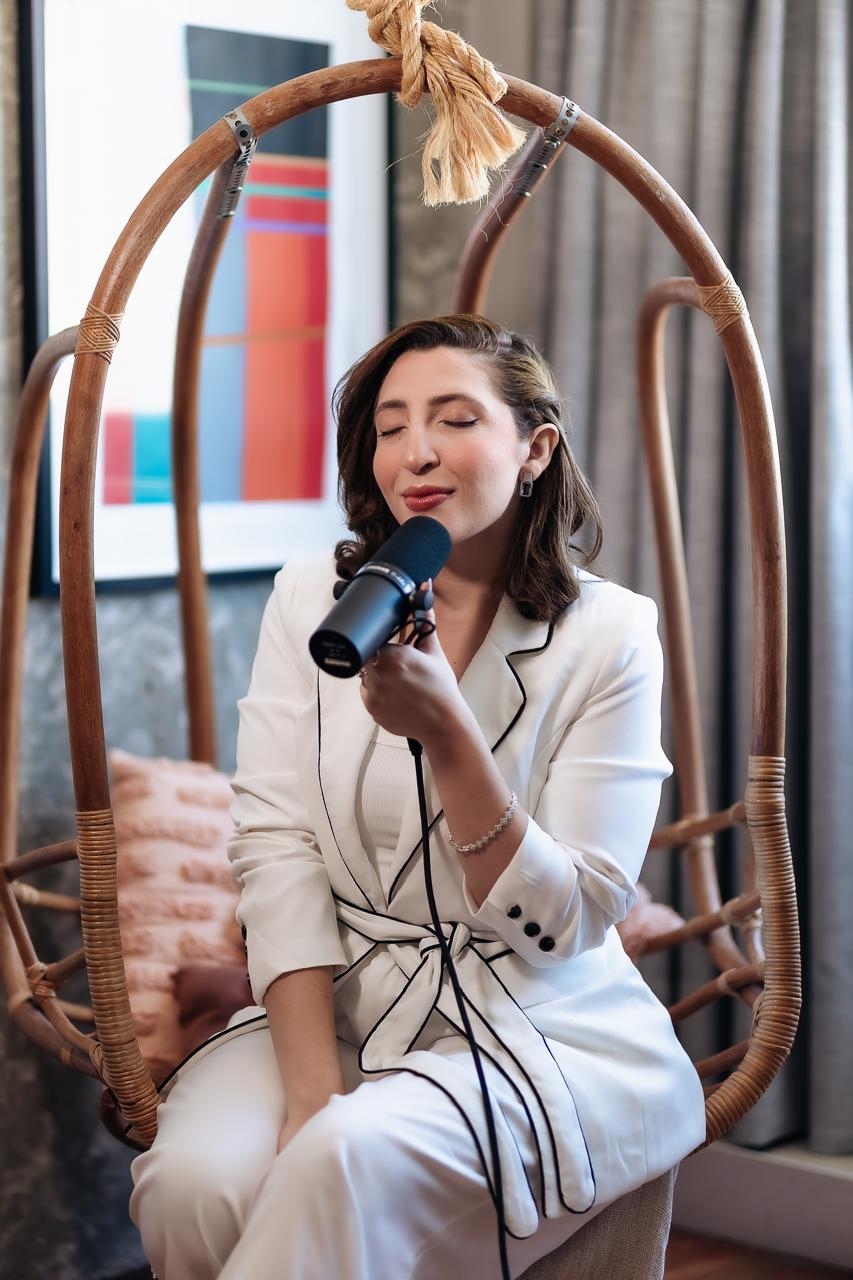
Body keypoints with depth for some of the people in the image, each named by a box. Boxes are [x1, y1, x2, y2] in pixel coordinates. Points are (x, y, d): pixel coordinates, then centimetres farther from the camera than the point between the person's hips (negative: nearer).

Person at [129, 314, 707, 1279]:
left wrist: (446, 731, -23)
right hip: (337, 1006, 3)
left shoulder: (609, 636, -4)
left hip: (547, 1030, -3)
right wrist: (312, 1092, -18)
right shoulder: (311, 600, 4)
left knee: (357, 1161, -33)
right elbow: (276, 848, -5)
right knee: (193, 1183, -26)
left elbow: (559, 925, -8)